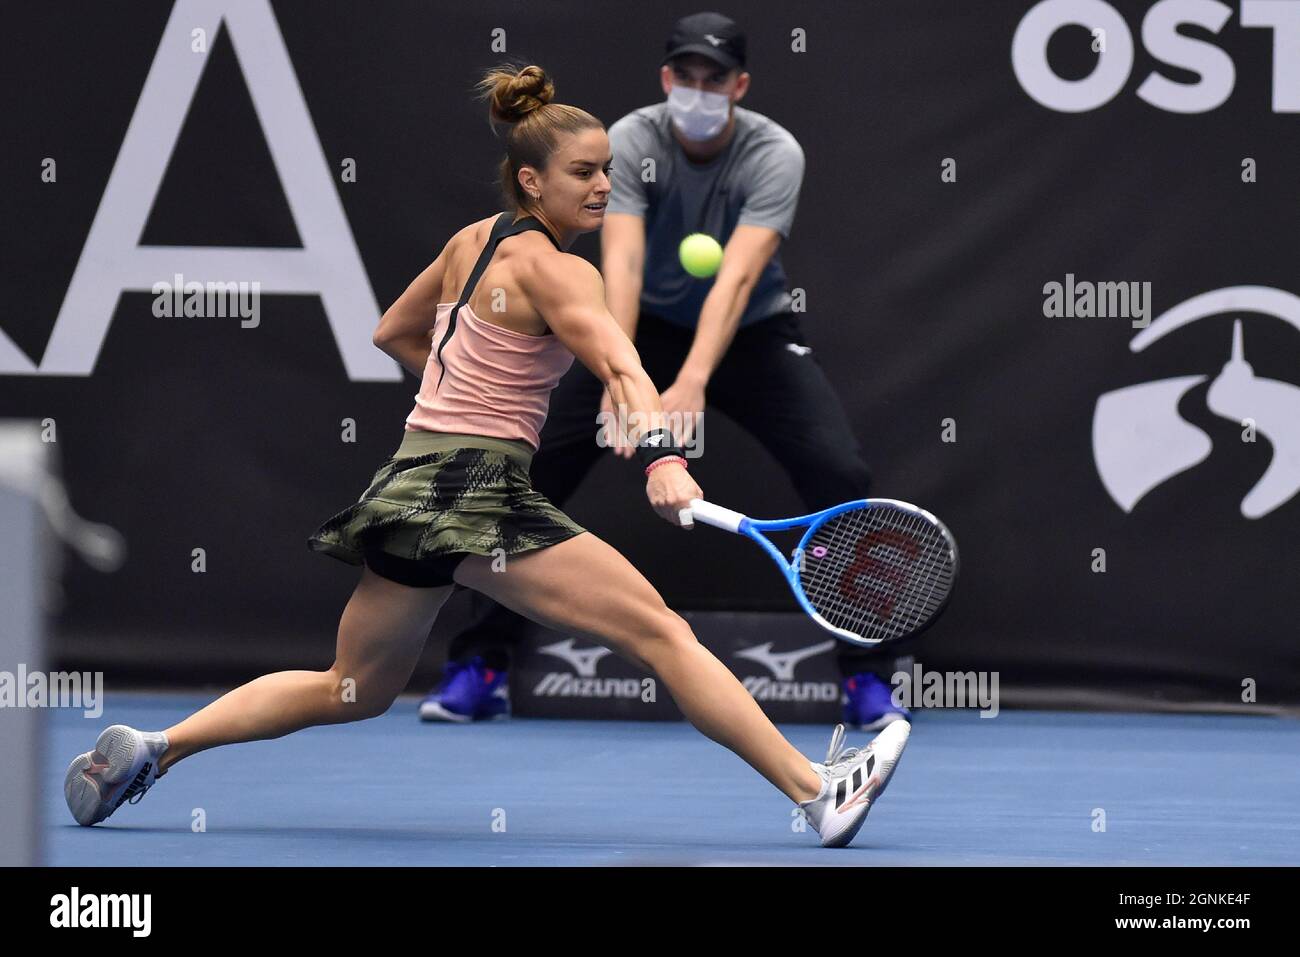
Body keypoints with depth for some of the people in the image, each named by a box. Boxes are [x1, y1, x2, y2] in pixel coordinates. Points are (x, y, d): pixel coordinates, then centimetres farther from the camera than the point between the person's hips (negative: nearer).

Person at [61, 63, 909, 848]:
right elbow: (619, 365, -29)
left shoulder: (475, 241, 14)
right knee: (659, 632, -14)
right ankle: (817, 791, -22)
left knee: (353, 692, 22)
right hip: (482, 490, -9)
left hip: (413, 482, 9)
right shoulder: (553, 269, -11)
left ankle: (148, 751, 19)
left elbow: (394, 333, 29)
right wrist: (662, 459, -43)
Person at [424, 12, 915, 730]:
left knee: (841, 474, -22)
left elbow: (736, 279, -38)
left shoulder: (774, 154, -25)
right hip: (648, 327, 1)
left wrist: (691, 384, -52)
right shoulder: (630, 142, -22)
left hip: (752, 335, -1)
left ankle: (867, 678, -7)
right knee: (528, 467, -13)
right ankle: (479, 669, -1)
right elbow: (621, 264, -34)